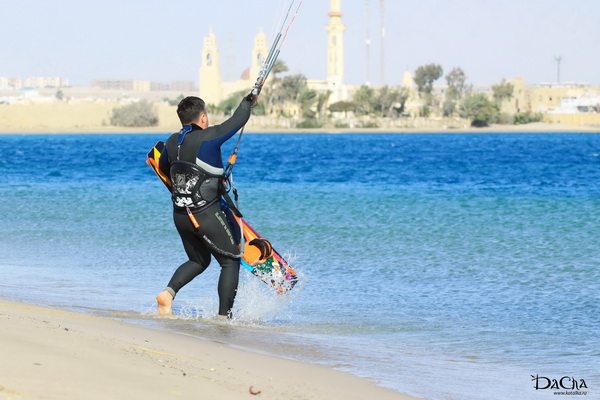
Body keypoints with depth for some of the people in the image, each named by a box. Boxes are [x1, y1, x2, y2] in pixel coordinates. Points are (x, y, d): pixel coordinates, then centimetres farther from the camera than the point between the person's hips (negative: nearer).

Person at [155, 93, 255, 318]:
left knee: (198, 260, 24)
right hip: (206, 214, -7)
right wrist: (248, 101, 19)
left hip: (179, 215, 7)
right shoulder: (209, 137, -14)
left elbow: (163, 168, 24)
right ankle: (224, 316, 2)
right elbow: (238, 120, -1)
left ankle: (168, 292, 2)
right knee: (230, 262, 7)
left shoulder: (172, 142, 5)